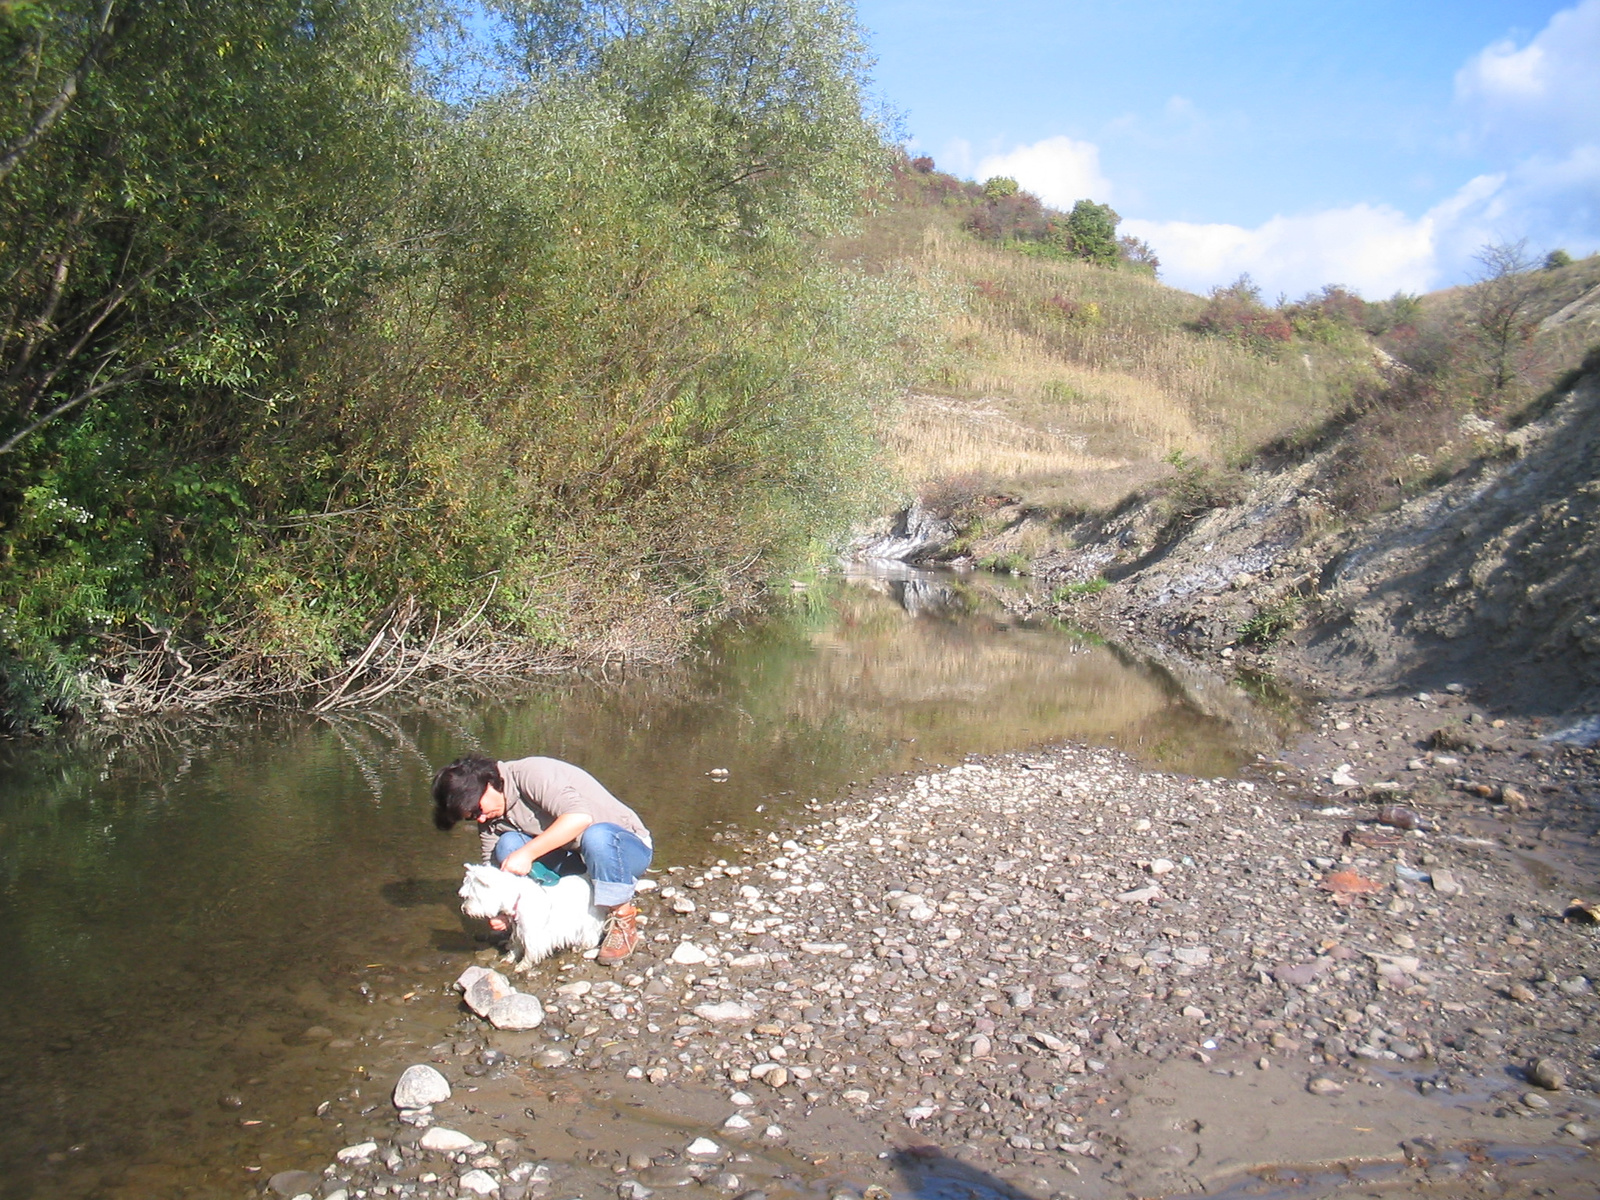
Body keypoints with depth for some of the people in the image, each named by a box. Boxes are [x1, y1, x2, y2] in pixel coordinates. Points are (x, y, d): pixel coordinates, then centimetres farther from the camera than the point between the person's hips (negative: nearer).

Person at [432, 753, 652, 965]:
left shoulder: (530, 774, -23)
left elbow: (580, 816, -36)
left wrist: (527, 853, -35)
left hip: (629, 847, -7)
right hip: (572, 857, 7)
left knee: (596, 836, -40)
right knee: (508, 844, -14)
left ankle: (624, 920, -18)